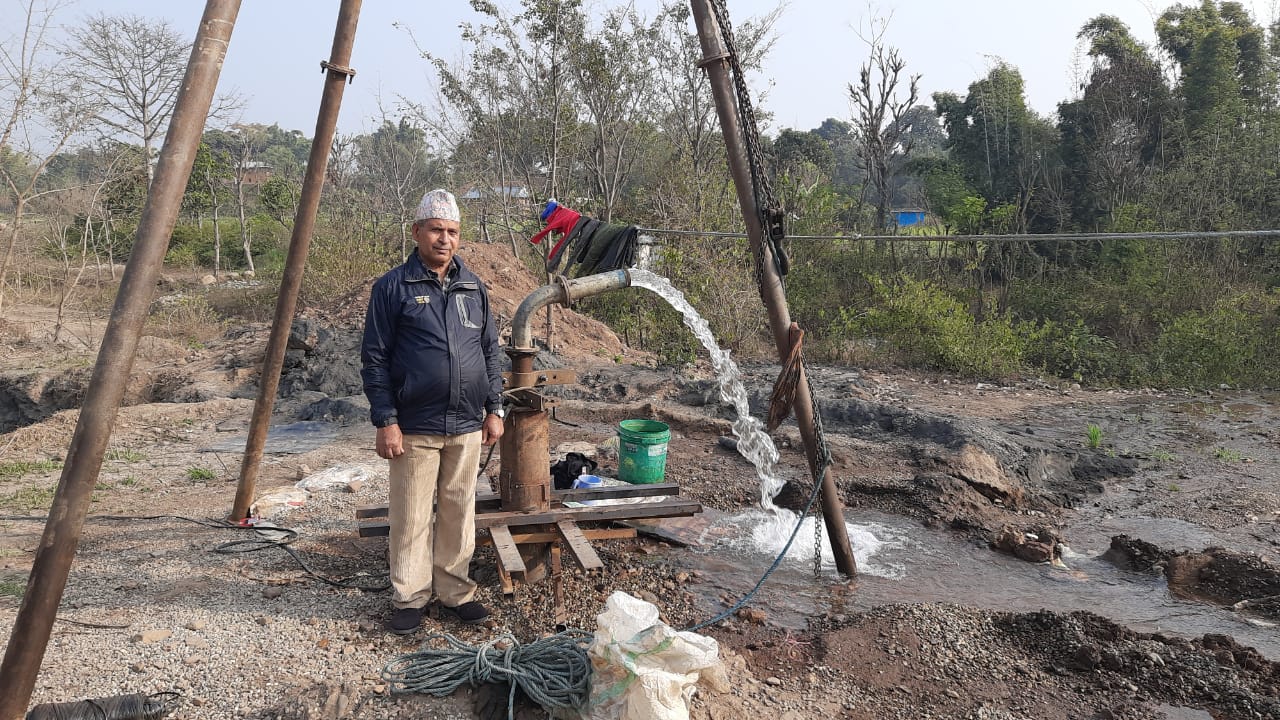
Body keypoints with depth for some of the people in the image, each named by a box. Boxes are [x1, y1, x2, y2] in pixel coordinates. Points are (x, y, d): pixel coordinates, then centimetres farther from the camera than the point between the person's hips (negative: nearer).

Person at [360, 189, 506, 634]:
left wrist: (494, 409, 10)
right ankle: (409, 598, 20)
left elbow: (490, 351, 15)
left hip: (467, 427, 4)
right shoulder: (393, 288, -4)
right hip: (414, 428, -4)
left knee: (459, 514, 12)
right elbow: (374, 359, -5)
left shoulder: (473, 287, 10)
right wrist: (385, 421, -10)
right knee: (411, 517, 4)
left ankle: (455, 590, 26)